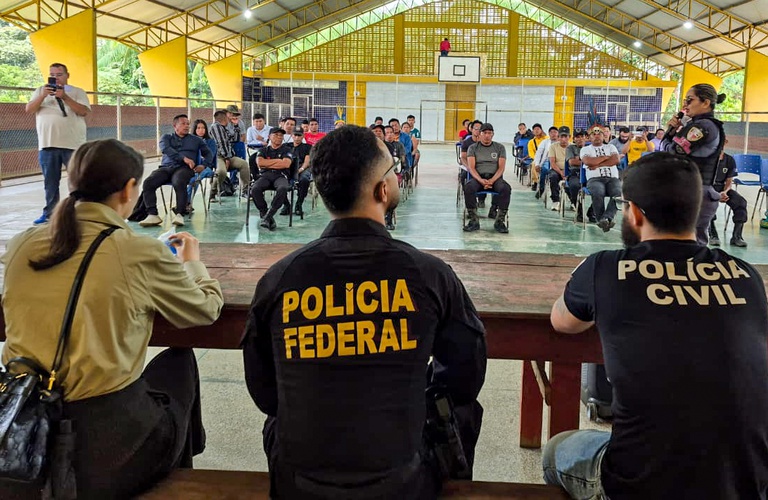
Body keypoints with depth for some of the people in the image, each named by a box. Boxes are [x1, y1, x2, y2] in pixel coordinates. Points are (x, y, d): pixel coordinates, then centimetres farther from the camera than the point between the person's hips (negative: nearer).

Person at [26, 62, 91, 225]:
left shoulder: (77, 92, 5)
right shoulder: (41, 91, 13)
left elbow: (84, 111, -10)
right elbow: (28, 109, 1)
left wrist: (64, 97, -18)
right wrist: (43, 95, -13)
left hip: (73, 144, -3)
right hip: (47, 144, 3)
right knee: (50, 182, 8)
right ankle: (49, 213, 15)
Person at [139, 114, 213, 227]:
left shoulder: (196, 140, 28)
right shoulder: (167, 137, 24)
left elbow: (209, 154, 25)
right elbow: (165, 149, 2)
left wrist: (203, 165, 2)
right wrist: (184, 158, -12)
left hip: (183, 168, -2)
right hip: (166, 167, 2)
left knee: (179, 183, -39)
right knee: (148, 183, -29)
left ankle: (179, 214, -41)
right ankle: (152, 214, -33)